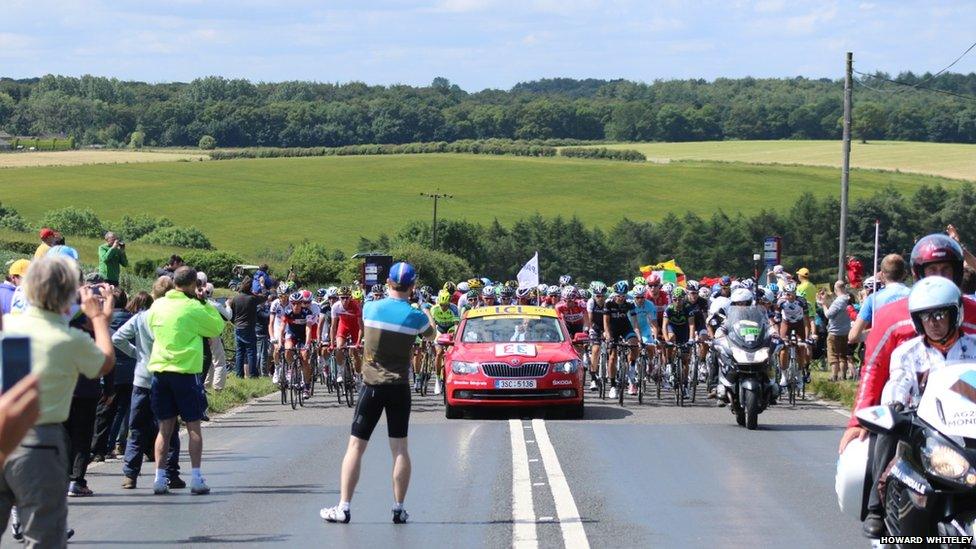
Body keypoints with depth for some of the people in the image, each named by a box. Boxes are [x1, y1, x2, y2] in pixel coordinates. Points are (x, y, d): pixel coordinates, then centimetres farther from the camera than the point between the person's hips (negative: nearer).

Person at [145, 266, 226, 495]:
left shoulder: (157, 305, 5)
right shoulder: (193, 309, -10)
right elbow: (217, 328, 0)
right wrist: (205, 303, 7)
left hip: (159, 371, 4)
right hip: (185, 371, -4)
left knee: (165, 427, 10)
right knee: (193, 427, 4)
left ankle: (160, 477, 4)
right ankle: (197, 478, 0)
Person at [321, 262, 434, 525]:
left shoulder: (371, 308, -5)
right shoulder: (416, 316, -7)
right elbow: (430, 335, 15)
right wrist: (429, 317, 37)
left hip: (372, 385, 0)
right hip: (400, 389, 0)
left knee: (355, 446, 2)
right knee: (400, 448, 7)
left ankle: (343, 507, -2)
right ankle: (399, 508, 7)